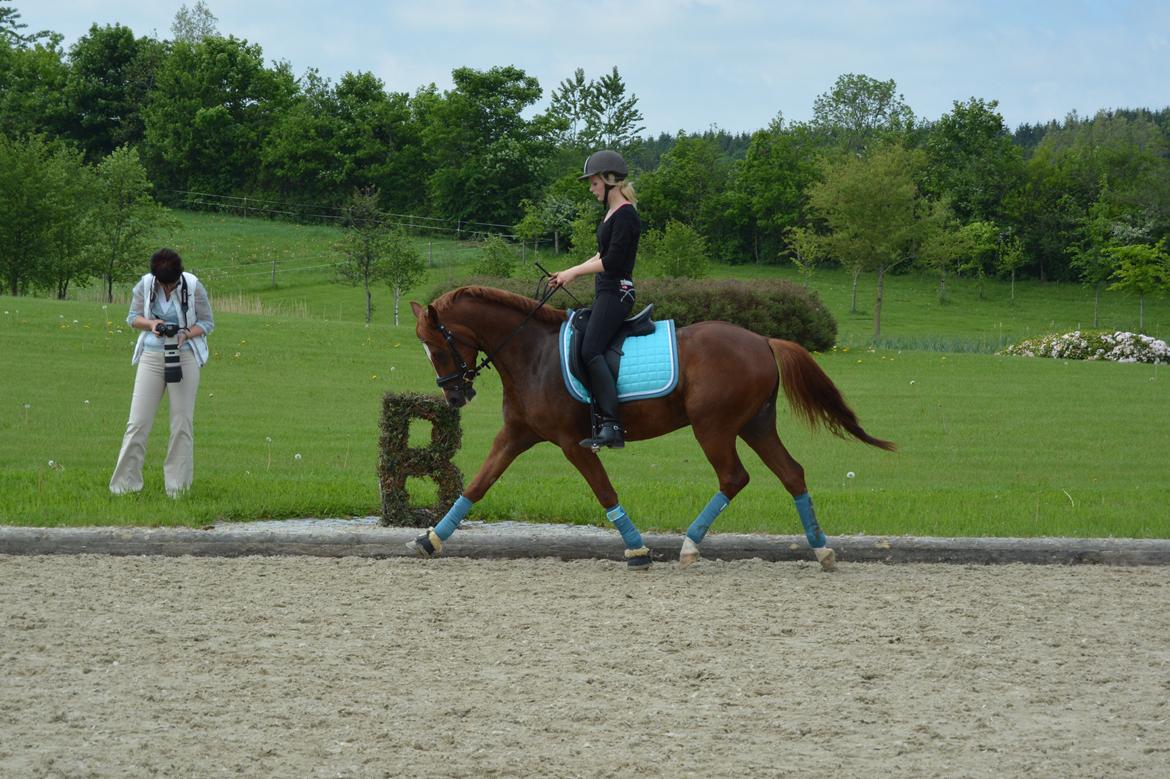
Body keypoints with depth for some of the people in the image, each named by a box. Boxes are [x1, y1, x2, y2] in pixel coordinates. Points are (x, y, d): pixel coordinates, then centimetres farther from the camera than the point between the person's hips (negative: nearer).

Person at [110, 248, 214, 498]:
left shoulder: (194, 287, -9)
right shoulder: (144, 286, -4)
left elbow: (207, 322, 0)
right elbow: (133, 317, 8)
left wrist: (186, 334, -19)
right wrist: (151, 323, -14)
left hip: (184, 357, -1)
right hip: (152, 356, 1)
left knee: (182, 422, 3)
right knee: (138, 421, -2)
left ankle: (177, 486, 11)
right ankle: (124, 483, 4)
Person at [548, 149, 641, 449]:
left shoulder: (624, 215, -14)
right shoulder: (612, 212, 17)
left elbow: (612, 261, -20)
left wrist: (573, 272, -12)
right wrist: (569, 273, 18)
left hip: (616, 292, -11)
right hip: (607, 293, 11)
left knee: (591, 351, -21)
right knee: (591, 351, 10)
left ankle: (612, 426, -28)